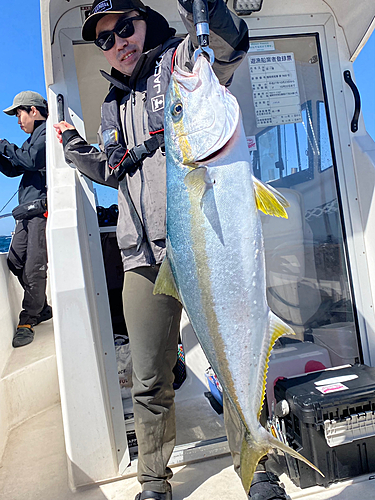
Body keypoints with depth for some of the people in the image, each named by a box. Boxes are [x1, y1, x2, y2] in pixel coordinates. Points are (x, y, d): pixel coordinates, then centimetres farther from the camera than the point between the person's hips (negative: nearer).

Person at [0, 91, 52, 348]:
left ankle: (28, 321, -2)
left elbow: (31, 160, -16)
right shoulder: (33, 138, 28)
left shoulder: (48, 131, -1)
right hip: (28, 210, 10)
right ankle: (42, 308, 19)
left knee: (34, 267, -10)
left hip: (42, 206, -10)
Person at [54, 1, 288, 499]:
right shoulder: (115, 106, 25)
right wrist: (73, 144, 30)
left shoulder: (183, 59, 8)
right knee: (150, 383, 10)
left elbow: (228, 45, -16)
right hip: (145, 260, 5)